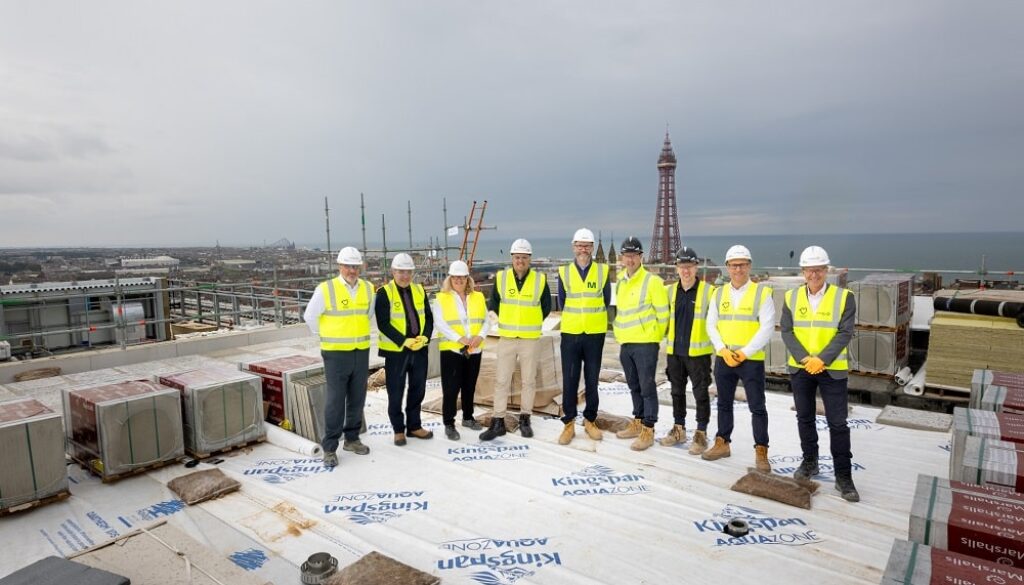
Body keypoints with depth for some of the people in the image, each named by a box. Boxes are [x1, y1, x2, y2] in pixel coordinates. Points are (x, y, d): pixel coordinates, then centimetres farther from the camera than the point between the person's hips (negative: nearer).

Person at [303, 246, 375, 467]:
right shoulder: (325, 289, -11)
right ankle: (329, 448, 11)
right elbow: (310, 317, 0)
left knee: (357, 399, 13)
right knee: (335, 401, -1)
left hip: (361, 352, 5)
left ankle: (352, 439, 28)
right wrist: (326, 336, 7)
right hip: (336, 354, -4)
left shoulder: (368, 289, 3)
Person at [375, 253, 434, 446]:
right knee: (396, 393, 5)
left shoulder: (419, 290, 7)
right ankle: (398, 429, 22)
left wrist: (425, 337, -11)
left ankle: (414, 426, 29)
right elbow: (383, 324, -15)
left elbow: (429, 317, 7)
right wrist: (404, 341, -22)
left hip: (420, 349, 5)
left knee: (418, 389, 13)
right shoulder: (384, 293, -9)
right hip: (395, 350, -5)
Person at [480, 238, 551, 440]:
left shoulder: (540, 279, -4)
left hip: (530, 339, 0)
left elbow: (546, 307, 8)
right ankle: (498, 422, 11)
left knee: (529, 380, 8)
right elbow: (493, 304, 10)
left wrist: (531, 323, 10)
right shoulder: (500, 278, -2)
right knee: (501, 380, 2)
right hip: (506, 338, 1)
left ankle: (525, 420, 22)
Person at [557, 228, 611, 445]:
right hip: (570, 334, 0)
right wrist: (574, 320, 9)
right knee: (569, 380, 2)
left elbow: (606, 301, 7)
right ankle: (569, 424, 12)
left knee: (592, 380, 9)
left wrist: (592, 319, 9)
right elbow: (562, 303, 7)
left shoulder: (603, 271, 0)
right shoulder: (564, 272, 1)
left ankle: (590, 421, 22)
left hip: (595, 334, 0)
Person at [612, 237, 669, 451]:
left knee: (647, 388, 0)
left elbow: (663, 313, -8)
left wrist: (656, 337, 0)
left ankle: (648, 430, 8)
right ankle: (638, 423, 28)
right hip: (625, 344, 7)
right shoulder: (620, 282, 10)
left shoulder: (652, 281, -11)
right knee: (634, 387, 16)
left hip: (645, 344, -7)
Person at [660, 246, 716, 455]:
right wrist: (665, 341, 10)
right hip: (674, 352, 5)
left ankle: (701, 434, 17)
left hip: (698, 352, -5)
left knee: (700, 394, 4)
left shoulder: (708, 291, -8)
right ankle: (679, 429, 29)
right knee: (677, 392, 15)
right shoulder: (670, 291, 6)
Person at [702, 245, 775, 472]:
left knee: (757, 407, 1)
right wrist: (723, 350, -8)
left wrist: (744, 353, -15)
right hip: (723, 359, 4)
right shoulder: (719, 294, 7)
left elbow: (767, 328, -11)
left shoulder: (762, 292, -5)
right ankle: (722, 443, 28)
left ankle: (761, 451, 12)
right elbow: (711, 325, 5)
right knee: (724, 403, 15)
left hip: (752, 360, -4)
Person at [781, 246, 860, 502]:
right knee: (804, 418, 14)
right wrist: (804, 359, -14)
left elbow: (845, 333, -10)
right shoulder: (791, 297, 2)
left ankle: (843, 476, 12)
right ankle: (809, 462, 31)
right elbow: (787, 331, -2)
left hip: (832, 370, -2)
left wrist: (822, 359, -19)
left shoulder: (844, 297, -5)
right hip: (799, 368, 3)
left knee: (838, 423, 0)